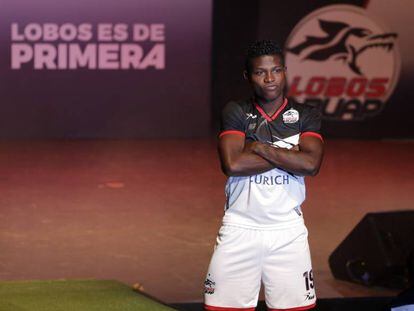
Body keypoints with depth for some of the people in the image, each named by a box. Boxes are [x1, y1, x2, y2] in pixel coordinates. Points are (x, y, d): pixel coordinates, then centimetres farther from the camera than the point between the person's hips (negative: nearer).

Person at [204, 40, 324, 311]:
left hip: (288, 230, 1)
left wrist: (259, 147, -12)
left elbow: (311, 164, -14)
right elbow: (232, 164, -15)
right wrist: (287, 155, -11)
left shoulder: (307, 115, 4)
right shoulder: (236, 112, 2)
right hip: (240, 227, -1)